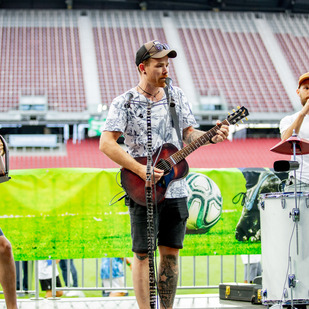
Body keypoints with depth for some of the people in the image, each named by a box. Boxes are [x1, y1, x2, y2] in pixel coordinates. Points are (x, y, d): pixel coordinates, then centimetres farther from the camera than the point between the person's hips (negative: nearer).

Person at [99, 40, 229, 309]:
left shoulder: (177, 95, 9)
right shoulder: (125, 103, -5)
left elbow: (188, 133, 13)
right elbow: (106, 144, -13)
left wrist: (212, 137, -8)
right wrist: (140, 170, -20)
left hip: (175, 188, 4)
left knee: (171, 251, 7)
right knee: (143, 253, -2)